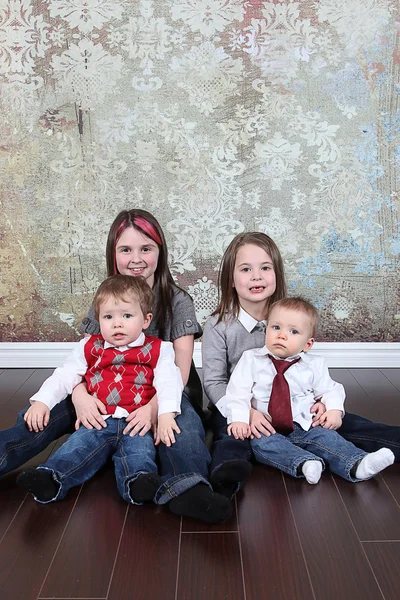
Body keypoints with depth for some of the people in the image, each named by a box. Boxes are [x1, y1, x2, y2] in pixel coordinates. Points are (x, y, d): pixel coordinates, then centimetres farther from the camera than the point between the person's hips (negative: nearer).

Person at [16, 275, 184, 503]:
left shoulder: (158, 350, 7)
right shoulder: (90, 348, 15)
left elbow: (169, 382, -6)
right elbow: (64, 376, 14)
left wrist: (166, 414, -23)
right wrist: (42, 401, 0)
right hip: (98, 422, 2)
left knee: (140, 449, -29)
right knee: (78, 445, -22)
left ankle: (138, 482, -52)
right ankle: (50, 478, -39)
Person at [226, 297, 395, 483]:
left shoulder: (313, 365, 6)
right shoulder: (251, 360, 0)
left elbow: (329, 389, 14)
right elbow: (238, 392, -4)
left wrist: (334, 409, -7)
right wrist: (239, 419, -19)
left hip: (303, 429, 2)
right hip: (265, 430, -2)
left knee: (325, 436, -22)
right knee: (260, 442, -31)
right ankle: (304, 464, -44)